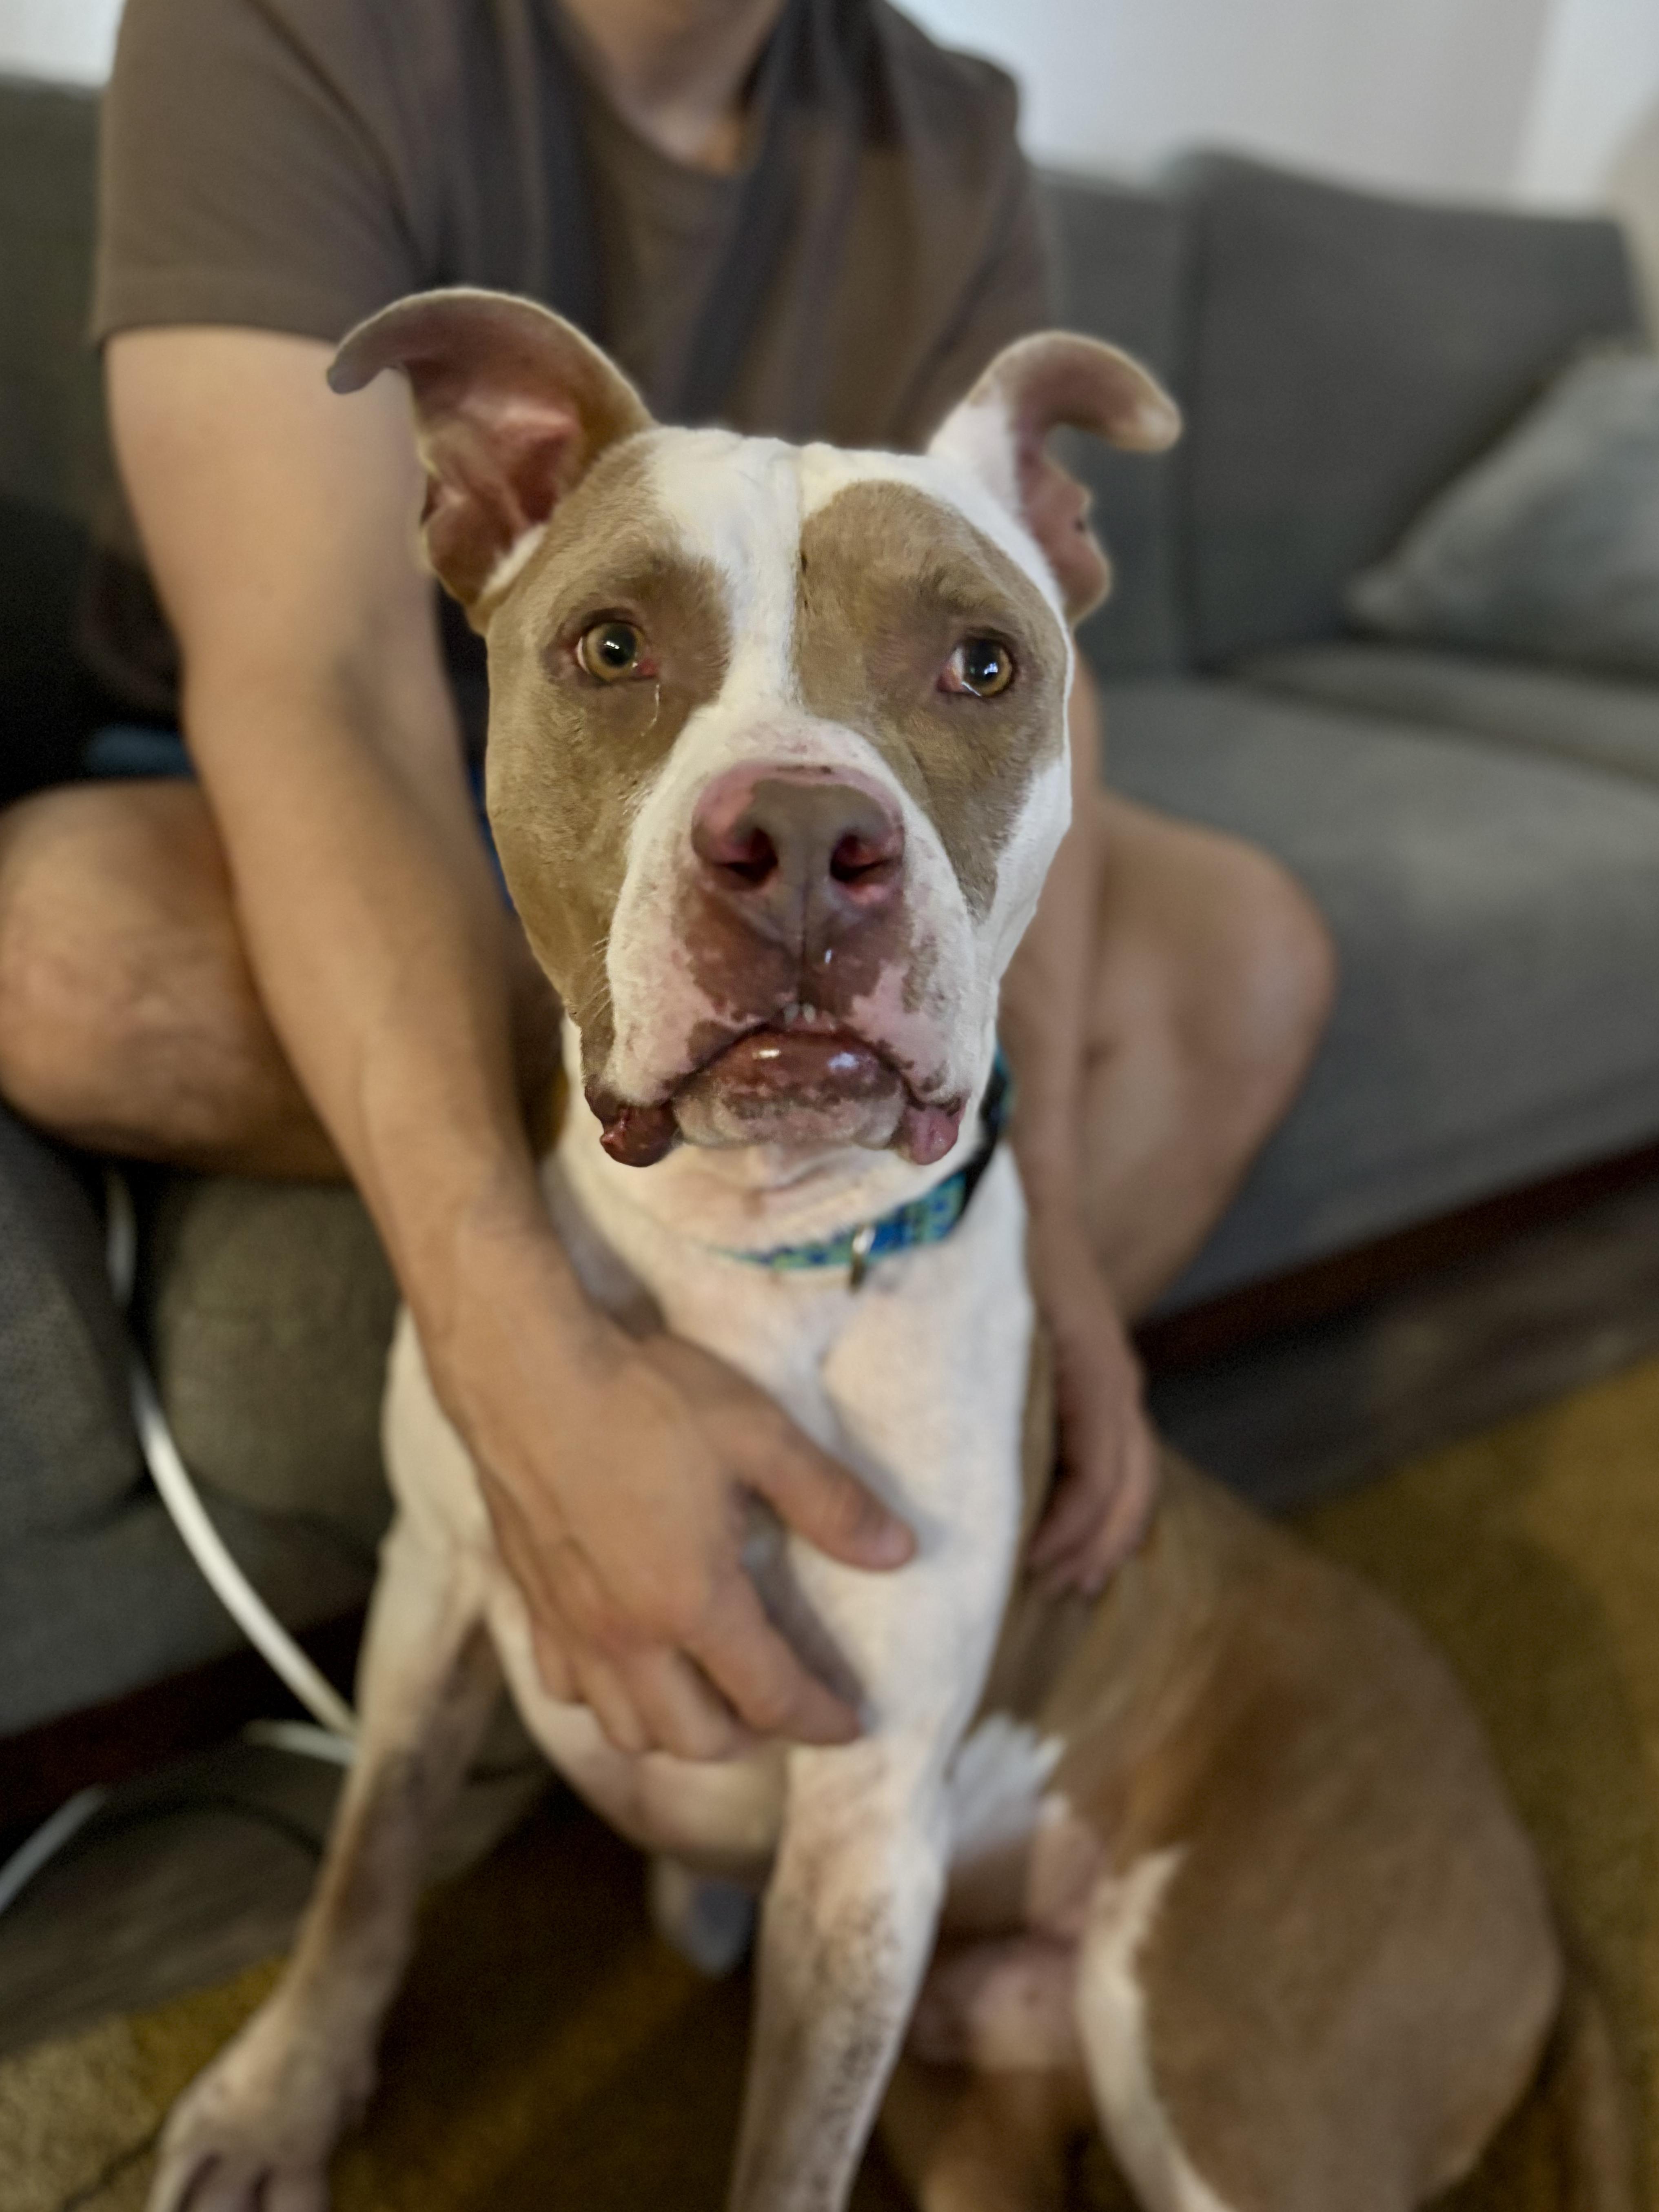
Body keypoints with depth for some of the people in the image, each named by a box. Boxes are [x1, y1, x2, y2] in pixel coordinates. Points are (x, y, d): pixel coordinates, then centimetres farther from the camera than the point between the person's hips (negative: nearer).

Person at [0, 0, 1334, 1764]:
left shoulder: (944, 147, -5)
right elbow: (313, 678, -35)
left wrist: (1039, 1202, -31)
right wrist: (527, 1356, -48)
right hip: (338, 860, -2)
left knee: (1240, 950, -14)